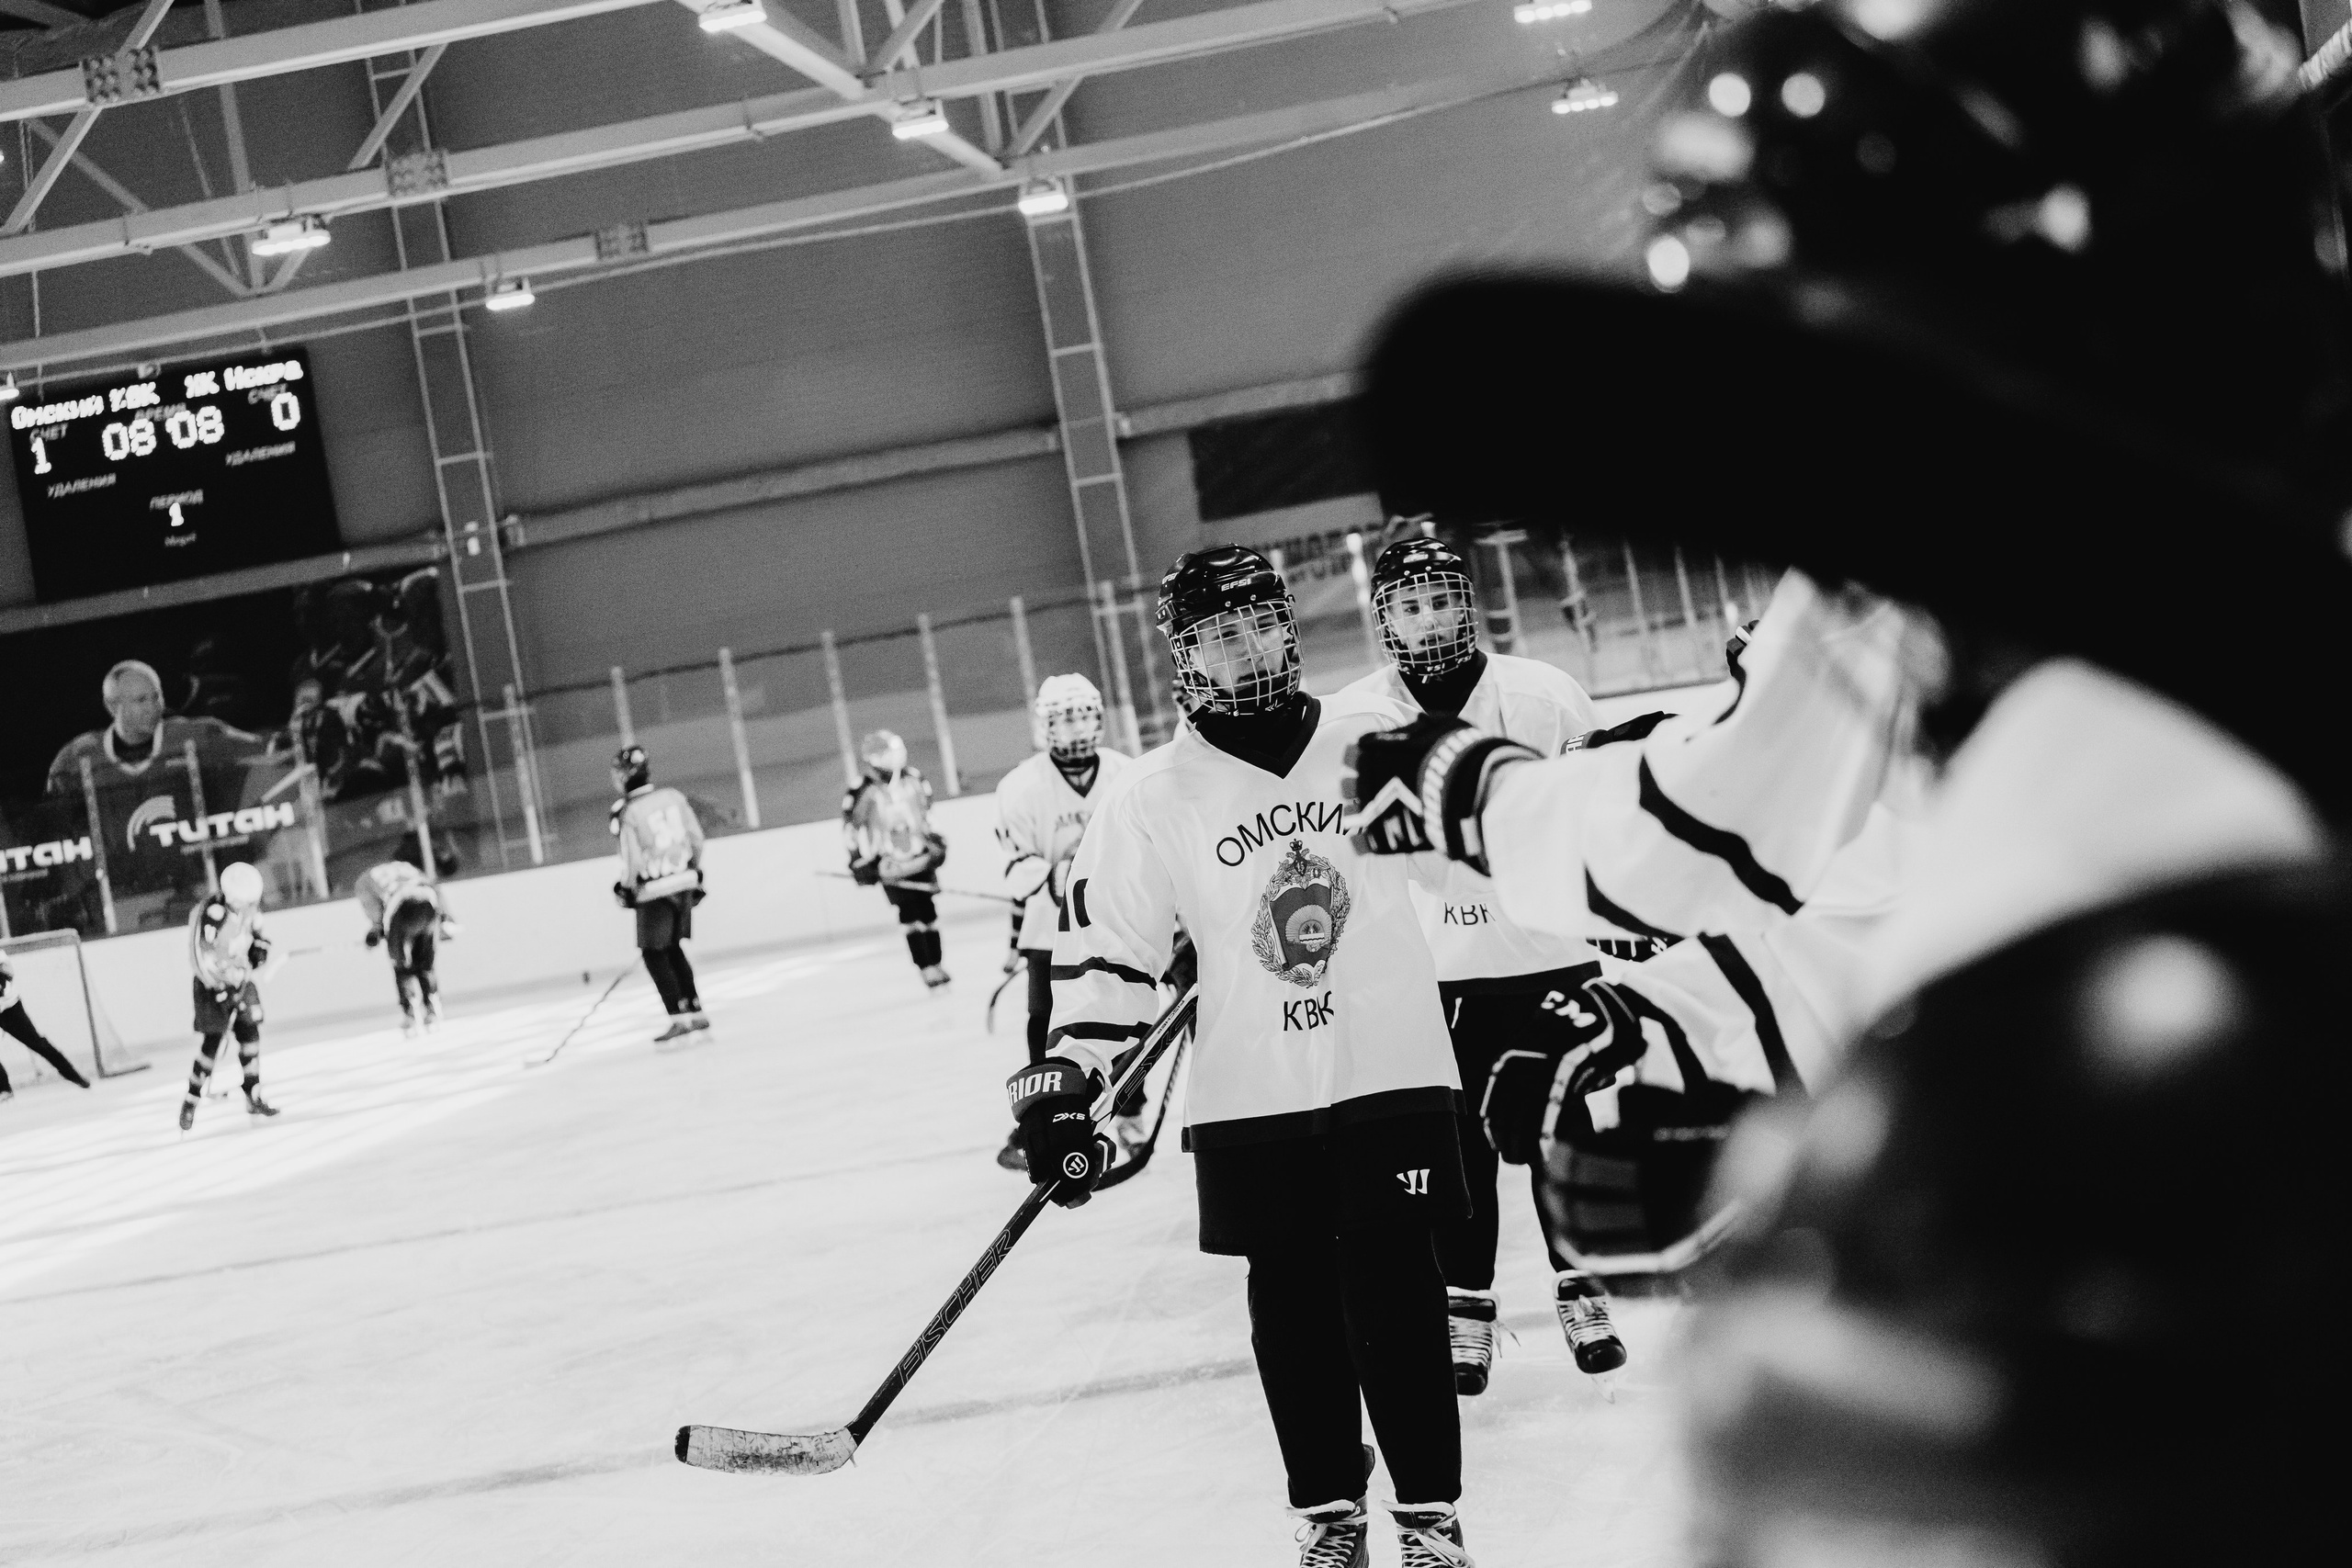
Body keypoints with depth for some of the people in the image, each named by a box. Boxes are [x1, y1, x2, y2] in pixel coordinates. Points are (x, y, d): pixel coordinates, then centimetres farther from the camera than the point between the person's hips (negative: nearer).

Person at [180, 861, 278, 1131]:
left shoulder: (249, 909, -3)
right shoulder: (212, 913, -27)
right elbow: (202, 956, -28)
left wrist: (259, 946, -2)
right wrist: (221, 989, -28)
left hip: (240, 980, 7)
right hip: (212, 984, -7)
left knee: (251, 1036, 4)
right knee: (210, 1044, -10)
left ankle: (253, 1099, 16)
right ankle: (190, 1103, 3)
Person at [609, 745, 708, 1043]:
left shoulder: (628, 813, -15)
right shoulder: (673, 797, 1)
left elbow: (632, 861, -13)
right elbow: (696, 837, 7)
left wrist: (626, 889, 3)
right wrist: (694, 871, 21)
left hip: (654, 891, -6)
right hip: (684, 883, 6)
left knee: (655, 954, 4)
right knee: (673, 949, 19)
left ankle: (680, 1017, -4)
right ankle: (695, 1012, 18)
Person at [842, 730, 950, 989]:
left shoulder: (914, 780, 2)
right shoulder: (861, 792, -13)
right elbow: (851, 827, -5)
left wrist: (935, 843, 18)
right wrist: (860, 862, -6)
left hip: (921, 858, 4)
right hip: (889, 865, -4)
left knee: (927, 910, 6)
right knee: (908, 914, -9)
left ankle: (935, 963, 14)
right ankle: (925, 967, -5)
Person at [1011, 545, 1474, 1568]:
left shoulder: (1380, 740, 0)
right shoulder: (1146, 798, -2)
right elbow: (1105, 953, -1)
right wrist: (1069, 1082, -7)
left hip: (1391, 1070, 0)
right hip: (1248, 1100, 1)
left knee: (1394, 1292, -1)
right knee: (1292, 1303, 6)